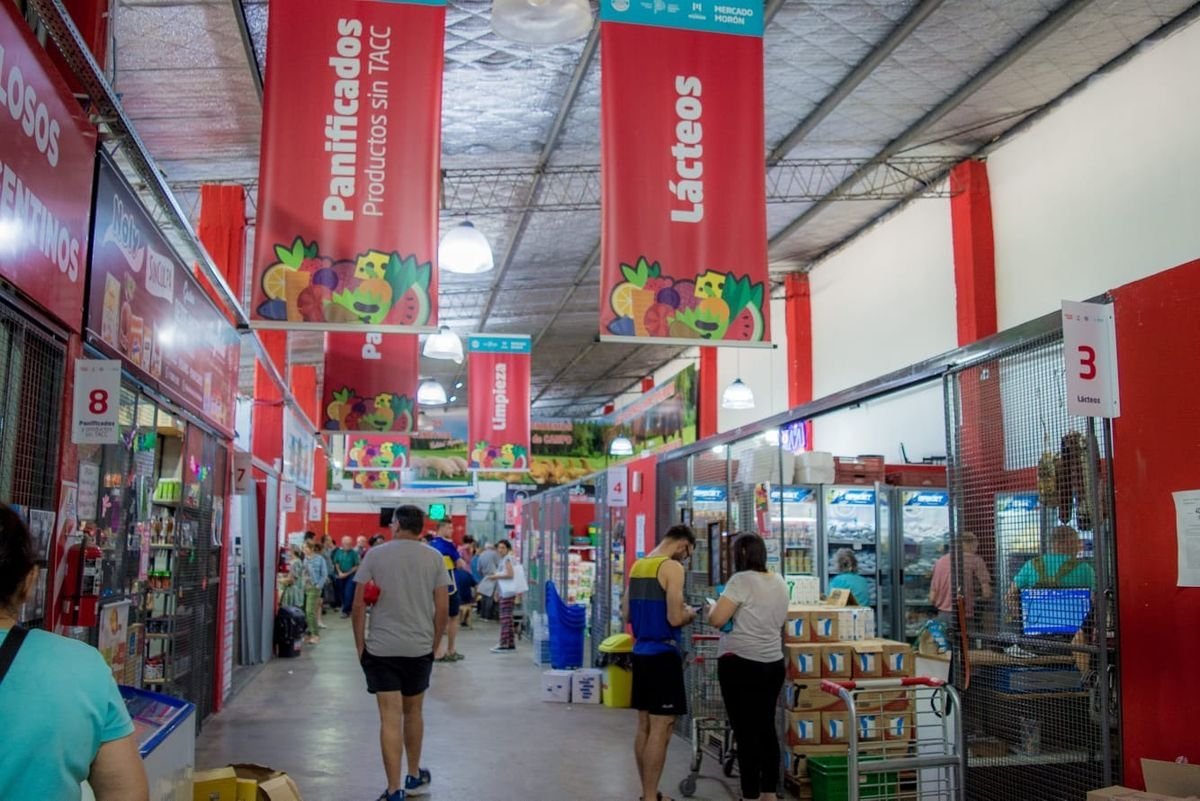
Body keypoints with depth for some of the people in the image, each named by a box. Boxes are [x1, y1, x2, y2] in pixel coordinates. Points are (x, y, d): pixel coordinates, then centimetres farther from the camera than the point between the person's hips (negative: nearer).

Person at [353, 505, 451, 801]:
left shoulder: (375, 554, -2)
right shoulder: (434, 558, 2)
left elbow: (359, 605, -4)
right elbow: (442, 609, 1)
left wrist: (360, 646, 4)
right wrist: (433, 644, 13)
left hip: (381, 649, -2)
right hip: (419, 648, 2)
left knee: (390, 718, -2)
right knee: (413, 712, 18)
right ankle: (415, 777, 33)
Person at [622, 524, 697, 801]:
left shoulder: (637, 566, 12)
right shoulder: (672, 567, -13)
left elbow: (626, 613, 17)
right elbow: (675, 618, -20)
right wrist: (690, 613, -1)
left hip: (641, 653, 9)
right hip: (662, 655, -9)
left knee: (644, 726, 14)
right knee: (661, 729, -3)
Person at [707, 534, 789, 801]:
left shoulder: (741, 580, -15)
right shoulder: (780, 582, 9)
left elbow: (716, 620, -17)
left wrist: (714, 606, 3)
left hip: (741, 664, -7)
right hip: (773, 664, 7)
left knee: (746, 732, -1)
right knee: (766, 728, 15)